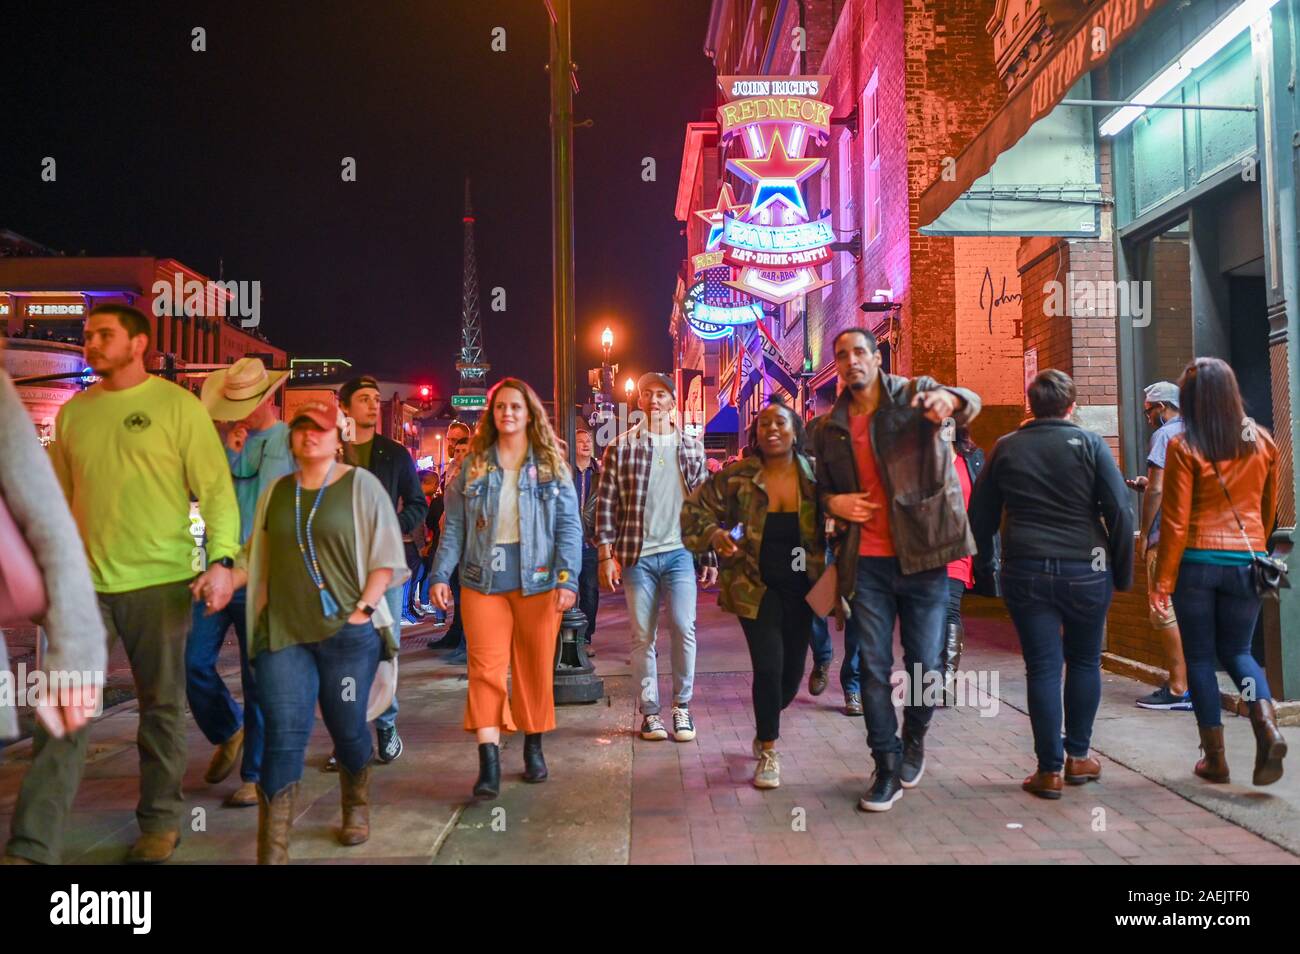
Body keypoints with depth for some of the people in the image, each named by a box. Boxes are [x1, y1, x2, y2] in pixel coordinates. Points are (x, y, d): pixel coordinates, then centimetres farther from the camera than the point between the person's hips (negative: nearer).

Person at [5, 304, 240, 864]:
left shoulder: (178, 406, -3)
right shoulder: (72, 413, 10)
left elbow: (217, 488, -6)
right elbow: (58, 498, 16)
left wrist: (222, 558, -18)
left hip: (159, 582, -3)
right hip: (83, 581, 3)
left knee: (161, 707, 9)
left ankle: (161, 822, 25)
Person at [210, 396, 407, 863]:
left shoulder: (362, 485, -1)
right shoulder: (277, 491, 13)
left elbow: (385, 555, -5)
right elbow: (257, 556, 16)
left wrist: (364, 607, -13)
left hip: (348, 631, -2)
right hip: (283, 631, 3)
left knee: (347, 727, 10)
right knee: (284, 737, -4)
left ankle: (356, 807, 37)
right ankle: (271, 853, 0)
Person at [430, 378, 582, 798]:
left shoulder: (551, 464, 4)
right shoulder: (473, 465, 8)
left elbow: (569, 526, -1)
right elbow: (454, 527, 6)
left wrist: (568, 579, -11)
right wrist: (441, 575, -4)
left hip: (538, 580, 0)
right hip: (483, 581, 1)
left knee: (536, 668, 9)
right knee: (486, 669, -5)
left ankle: (534, 747, 26)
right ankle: (488, 763, -4)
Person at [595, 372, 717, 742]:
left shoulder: (691, 447, 10)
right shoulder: (621, 447, 3)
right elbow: (606, 502, 1)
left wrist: (710, 556, 7)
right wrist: (606, 553, -5)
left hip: (680, 552, 1)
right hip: (637, 555, -1)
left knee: (683, 627, -7)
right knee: (642, 635, 4)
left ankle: (682, 705, 10)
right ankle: (649, 710, 16)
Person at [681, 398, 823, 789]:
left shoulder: (815, 475, -5)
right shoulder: (735, 477, -7)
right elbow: (695, 507, 2)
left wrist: (829, 578, -11)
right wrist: (714, 533, -15)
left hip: (801, 589, 2)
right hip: (757, 588, -2)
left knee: (793, 671, 11)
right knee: (769, 666, -12)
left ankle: (764, 730, 43)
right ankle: (769, 752, 11)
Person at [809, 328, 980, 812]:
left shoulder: (915, 394, -1)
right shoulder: (829, 427, 8)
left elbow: (969, 403, -20)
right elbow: (821, 486, 18)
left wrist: (950, 400, -44)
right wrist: (833, 501, -5)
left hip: (921, 556, -2)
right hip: (865, 563, 3)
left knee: (924, 666, 5)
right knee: (874, 668, 5)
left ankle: (914, 737, 35)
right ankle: (887, 766, 20)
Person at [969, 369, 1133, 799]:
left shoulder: (1005, 448, 4)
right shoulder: (1090, 444, -2)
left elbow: (980, 517, 8)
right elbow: (1120, 512, -5)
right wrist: (1123, 572, 3)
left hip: (1025, 571, 1)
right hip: (1086, 569, 0)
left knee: (1042, 668, 4)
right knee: (1084, 662, 16)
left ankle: (1050, 769, 8)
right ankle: (1078, 757, 25)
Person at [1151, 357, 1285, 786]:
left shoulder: (1184, 447, -10)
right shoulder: (1262, 442, 3)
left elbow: (1175, 522, -11)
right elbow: (1269, 508, 14)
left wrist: (1162, 582, -6)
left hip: (1197, 561, -3)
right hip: (1246, 560, 4)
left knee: (1200, 657, 8)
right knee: (1236, 650, 18)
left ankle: (1215, 758, 12)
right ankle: (1267, 724, -7)